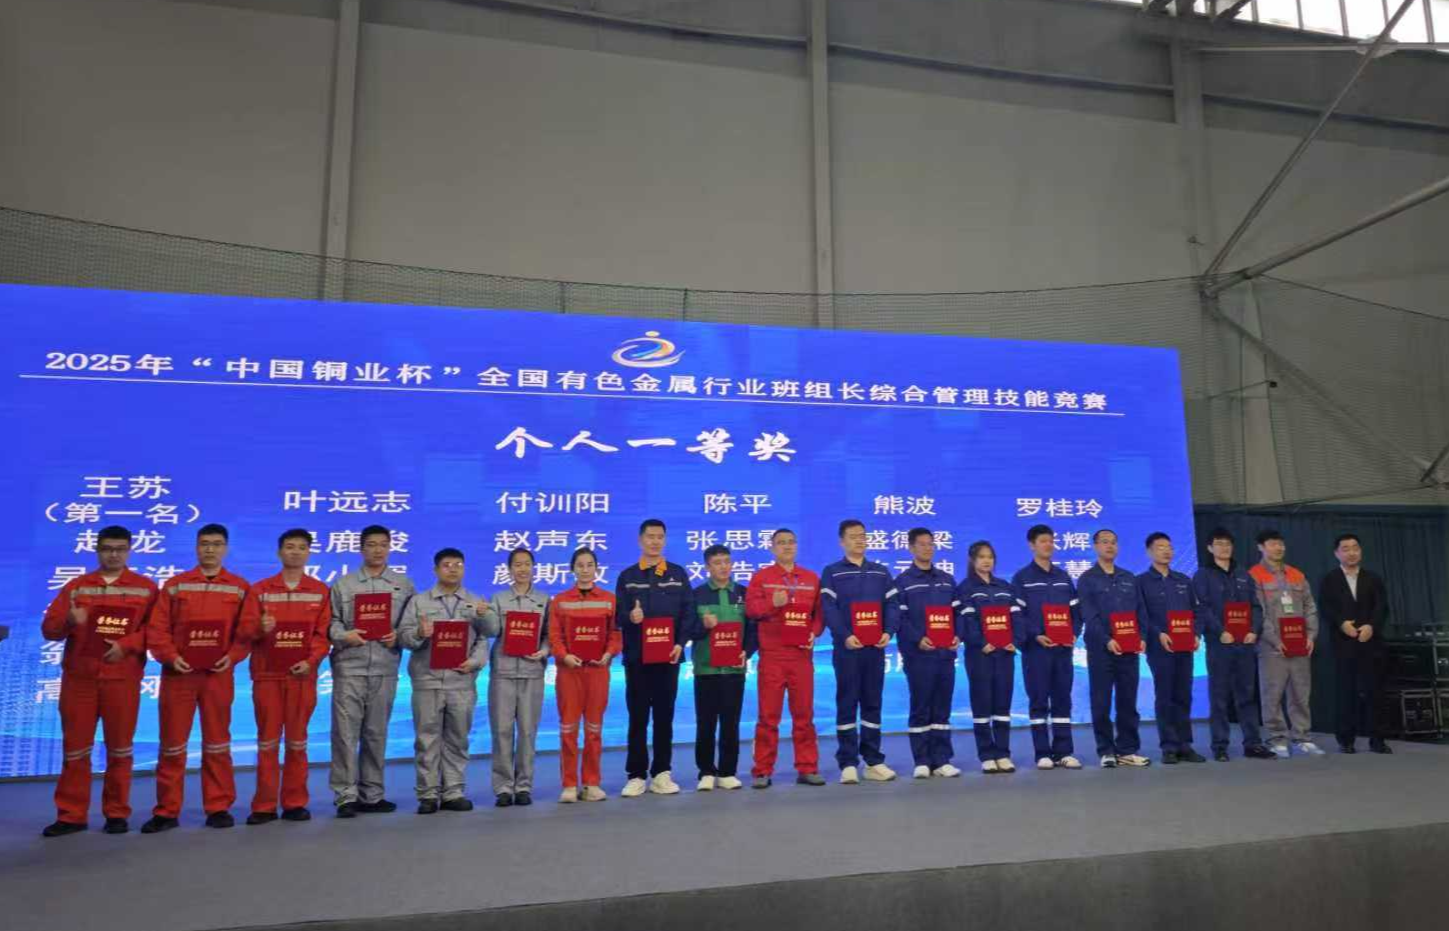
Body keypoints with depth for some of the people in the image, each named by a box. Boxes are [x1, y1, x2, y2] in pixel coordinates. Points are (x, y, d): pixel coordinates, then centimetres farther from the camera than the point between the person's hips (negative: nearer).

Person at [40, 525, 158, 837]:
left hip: (123, 678, -2)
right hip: (78, 677, 2)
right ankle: (71, 815, 15)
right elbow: (49, 628, 4)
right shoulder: (75, 586, 10)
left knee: (119, 747, 3)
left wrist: (126, 644, -16)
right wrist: (69, 621, -17)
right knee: (75, 747, 5)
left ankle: (117, 813, 13)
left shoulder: (146, 587, 4)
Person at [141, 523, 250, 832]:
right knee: (172, 743, 4)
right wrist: (170, 657, -12)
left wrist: (232, 656, -12)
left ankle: (218, 807, 14)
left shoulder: (240, 587, 6)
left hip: (218, 673, 0)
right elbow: (156, 627, 2)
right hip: (178, 673, 0)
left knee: (217, 742, 7)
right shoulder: (175, 584, 7)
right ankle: (166, 811, 13)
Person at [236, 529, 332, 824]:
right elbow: (243, 631, 0)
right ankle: (264, 806, 10)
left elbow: (323, 633, 2)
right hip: (267, 674, 0)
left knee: (297, 740, 5)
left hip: (302, 674, 0)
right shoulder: (259, 590, 7)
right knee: (267, 740, 3)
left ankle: (295, 803, 13)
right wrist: (259, 628, -21)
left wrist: (311, 661, -11)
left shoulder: (320, 591, 7)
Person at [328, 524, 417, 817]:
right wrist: (344, 636, -15)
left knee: (376, 733, 8)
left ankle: (372, 795, 17)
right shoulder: (344, 584, 8)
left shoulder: (403, 585, 11)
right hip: (349, 666, -1)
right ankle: (346, 796, 2)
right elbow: (330, 621, 3)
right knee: (346, 731, -4)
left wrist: (399, 636, -9)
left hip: (385, 668, 2)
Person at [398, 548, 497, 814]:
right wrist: (419, 634, -20)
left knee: (457, 740, 6)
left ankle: (454, 793, 14)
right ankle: (428, 795, 10)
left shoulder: (477, 603, 11)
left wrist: (474, 662, -16)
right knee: (427, 739, 2)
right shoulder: (419, 601, 9)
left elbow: (487, 636, 1)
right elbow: (403, 636, 0)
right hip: (428, 680, -1)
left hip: (462, 681, 1)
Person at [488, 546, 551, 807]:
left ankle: (524, 786, 11)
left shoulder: (544, 600, 11)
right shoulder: (498, 599, 9)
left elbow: (549, 633, 6)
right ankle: (503, 787, 7)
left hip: (532, 671, 1)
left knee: (528, 730, 2)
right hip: (503, 670, 0)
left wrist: (544, 651, -11)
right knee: (502, 729, -1)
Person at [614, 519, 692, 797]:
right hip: (636, 656, -1)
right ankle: (636, 775, 9)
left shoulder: (678, 574, 9)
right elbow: (618, 616, 1)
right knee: (638, 717, 3)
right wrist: (630, 617, -21)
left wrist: (680, 643, -9)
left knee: (665, 716, 6)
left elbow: (688, 612, 3)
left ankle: (661, 774, 14)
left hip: (668, 656, 1)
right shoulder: (627, 576, 7)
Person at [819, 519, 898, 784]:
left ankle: (874, 761, 14)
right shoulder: (832, 573, 3)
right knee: (847, 704, 0)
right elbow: (827, 608, -7)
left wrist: (888, 632, -9)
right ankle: (848, 763, 3)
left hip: (876, 647, 4)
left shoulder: (881, 572, 14)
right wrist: (844, 636, -20)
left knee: (873, 703, 8)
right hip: (847, 647, -3)